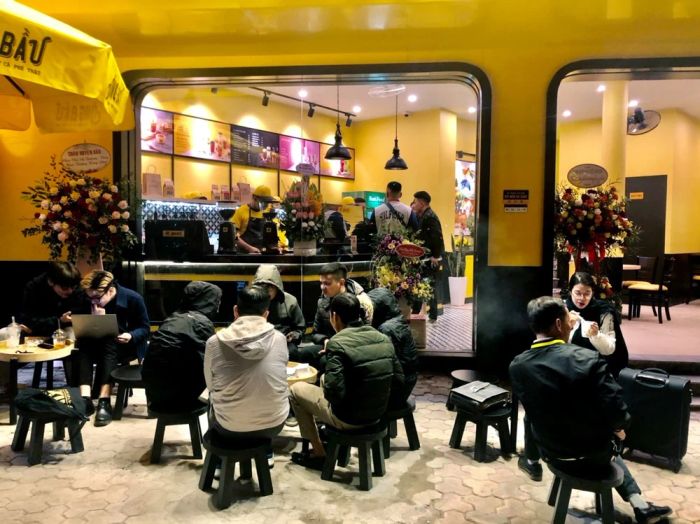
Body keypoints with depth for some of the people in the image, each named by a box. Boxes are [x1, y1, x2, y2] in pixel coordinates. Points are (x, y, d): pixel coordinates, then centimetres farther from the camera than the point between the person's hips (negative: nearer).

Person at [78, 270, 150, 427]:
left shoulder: (133, 299, -15)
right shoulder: (90, 302, -5)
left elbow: (145, 328, -8)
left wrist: (131, 336, -29)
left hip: (127, 346, -3)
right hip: (100, 346, 4)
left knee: (109, 347, -35)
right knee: (85, 346, -29)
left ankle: (104, 401, -41)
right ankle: (84, 399, -40)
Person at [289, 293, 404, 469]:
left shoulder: (338, 343, -23)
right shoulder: (383, 339, -3)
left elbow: (333, 393, -26)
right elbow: (398, 380, 1)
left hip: (349, 418, -7)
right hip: (378, 413, 7)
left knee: (296, 389, 16)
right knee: (324, 378, 30)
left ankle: (319, 453, 23)